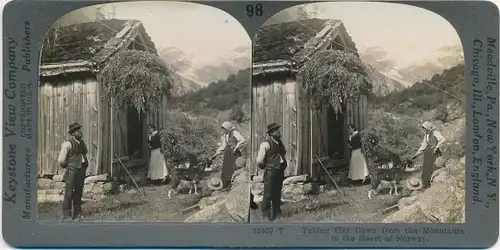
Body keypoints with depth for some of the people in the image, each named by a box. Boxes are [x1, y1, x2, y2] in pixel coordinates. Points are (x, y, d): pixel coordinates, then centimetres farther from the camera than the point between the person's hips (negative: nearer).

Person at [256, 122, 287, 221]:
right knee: (268, 194, -2)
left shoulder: (280, 144, 12)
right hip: (270, 172, -7)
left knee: (277, 193, 15)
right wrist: (267, 166, 0)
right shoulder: (266, 144, -13)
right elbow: (259, 161, -14)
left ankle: (277, 213, 25)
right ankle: (266, 214, 8)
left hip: (280, 172, 7)